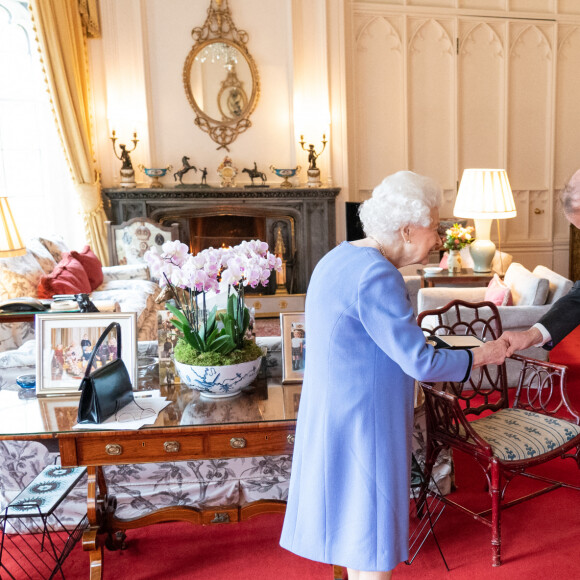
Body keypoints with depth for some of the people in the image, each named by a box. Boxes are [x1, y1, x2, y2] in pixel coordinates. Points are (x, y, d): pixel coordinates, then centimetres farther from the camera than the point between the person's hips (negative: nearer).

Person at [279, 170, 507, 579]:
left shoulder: (341, 258, 7)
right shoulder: (376, 275, -24)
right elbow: (420, 362, -22)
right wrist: (481, 356, -7)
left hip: (335, 413, 10)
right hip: (360, 420, -10)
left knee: (355, 521, 25)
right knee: (373, 537, 9)